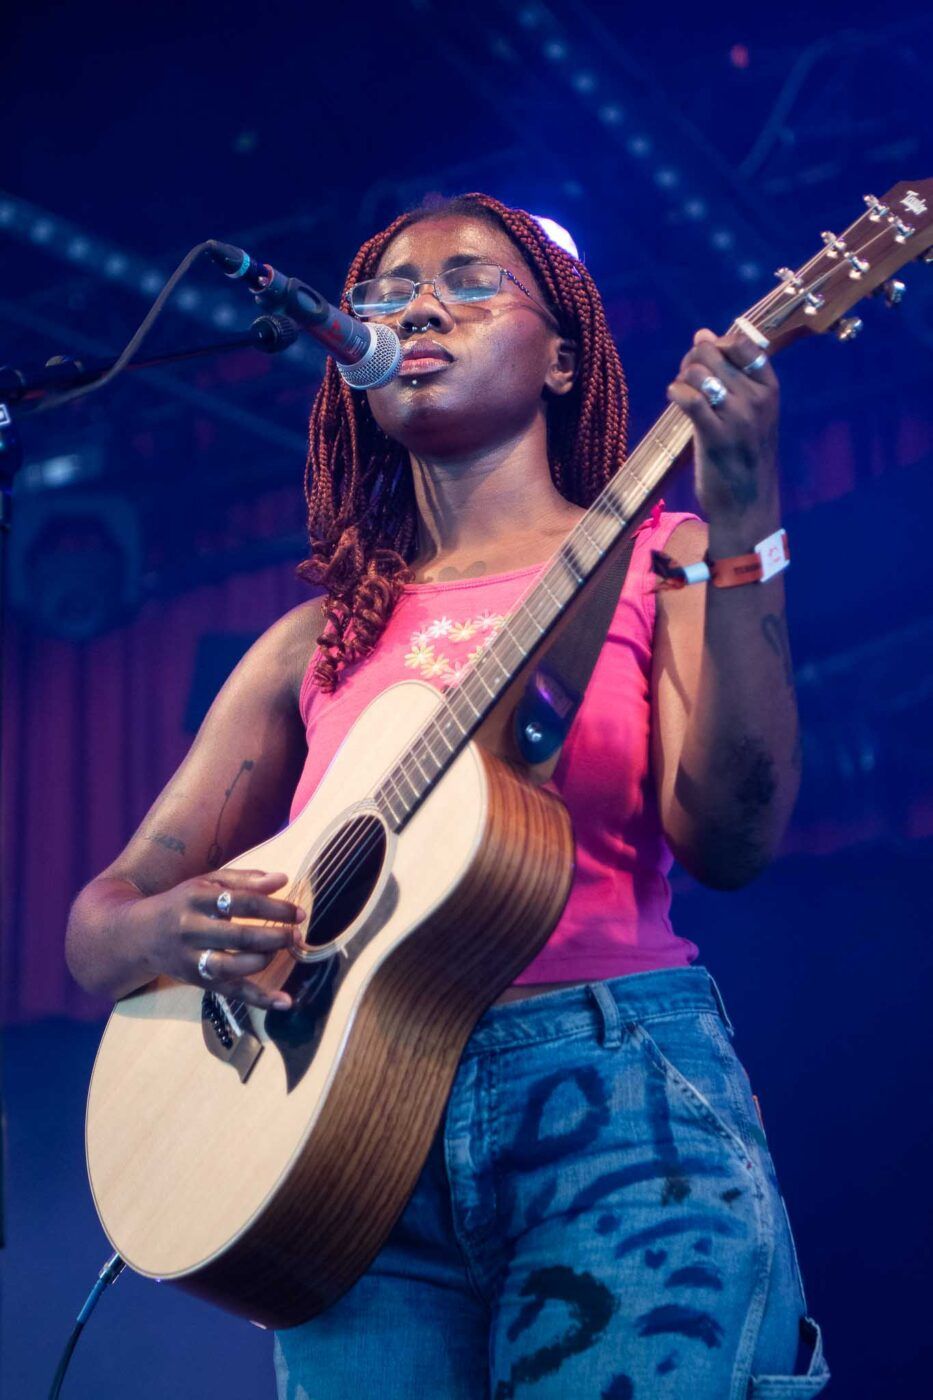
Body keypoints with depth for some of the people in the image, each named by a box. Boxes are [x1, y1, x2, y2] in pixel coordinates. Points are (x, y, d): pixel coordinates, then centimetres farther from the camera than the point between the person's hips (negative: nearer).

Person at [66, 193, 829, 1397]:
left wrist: (742, 529, -20)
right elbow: (96, 928, 13)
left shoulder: (653, 561, 7)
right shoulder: (319, 642, 14)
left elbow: (730, 841, -11)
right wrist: (170, 927, -11)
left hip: (615, 1088, -2)